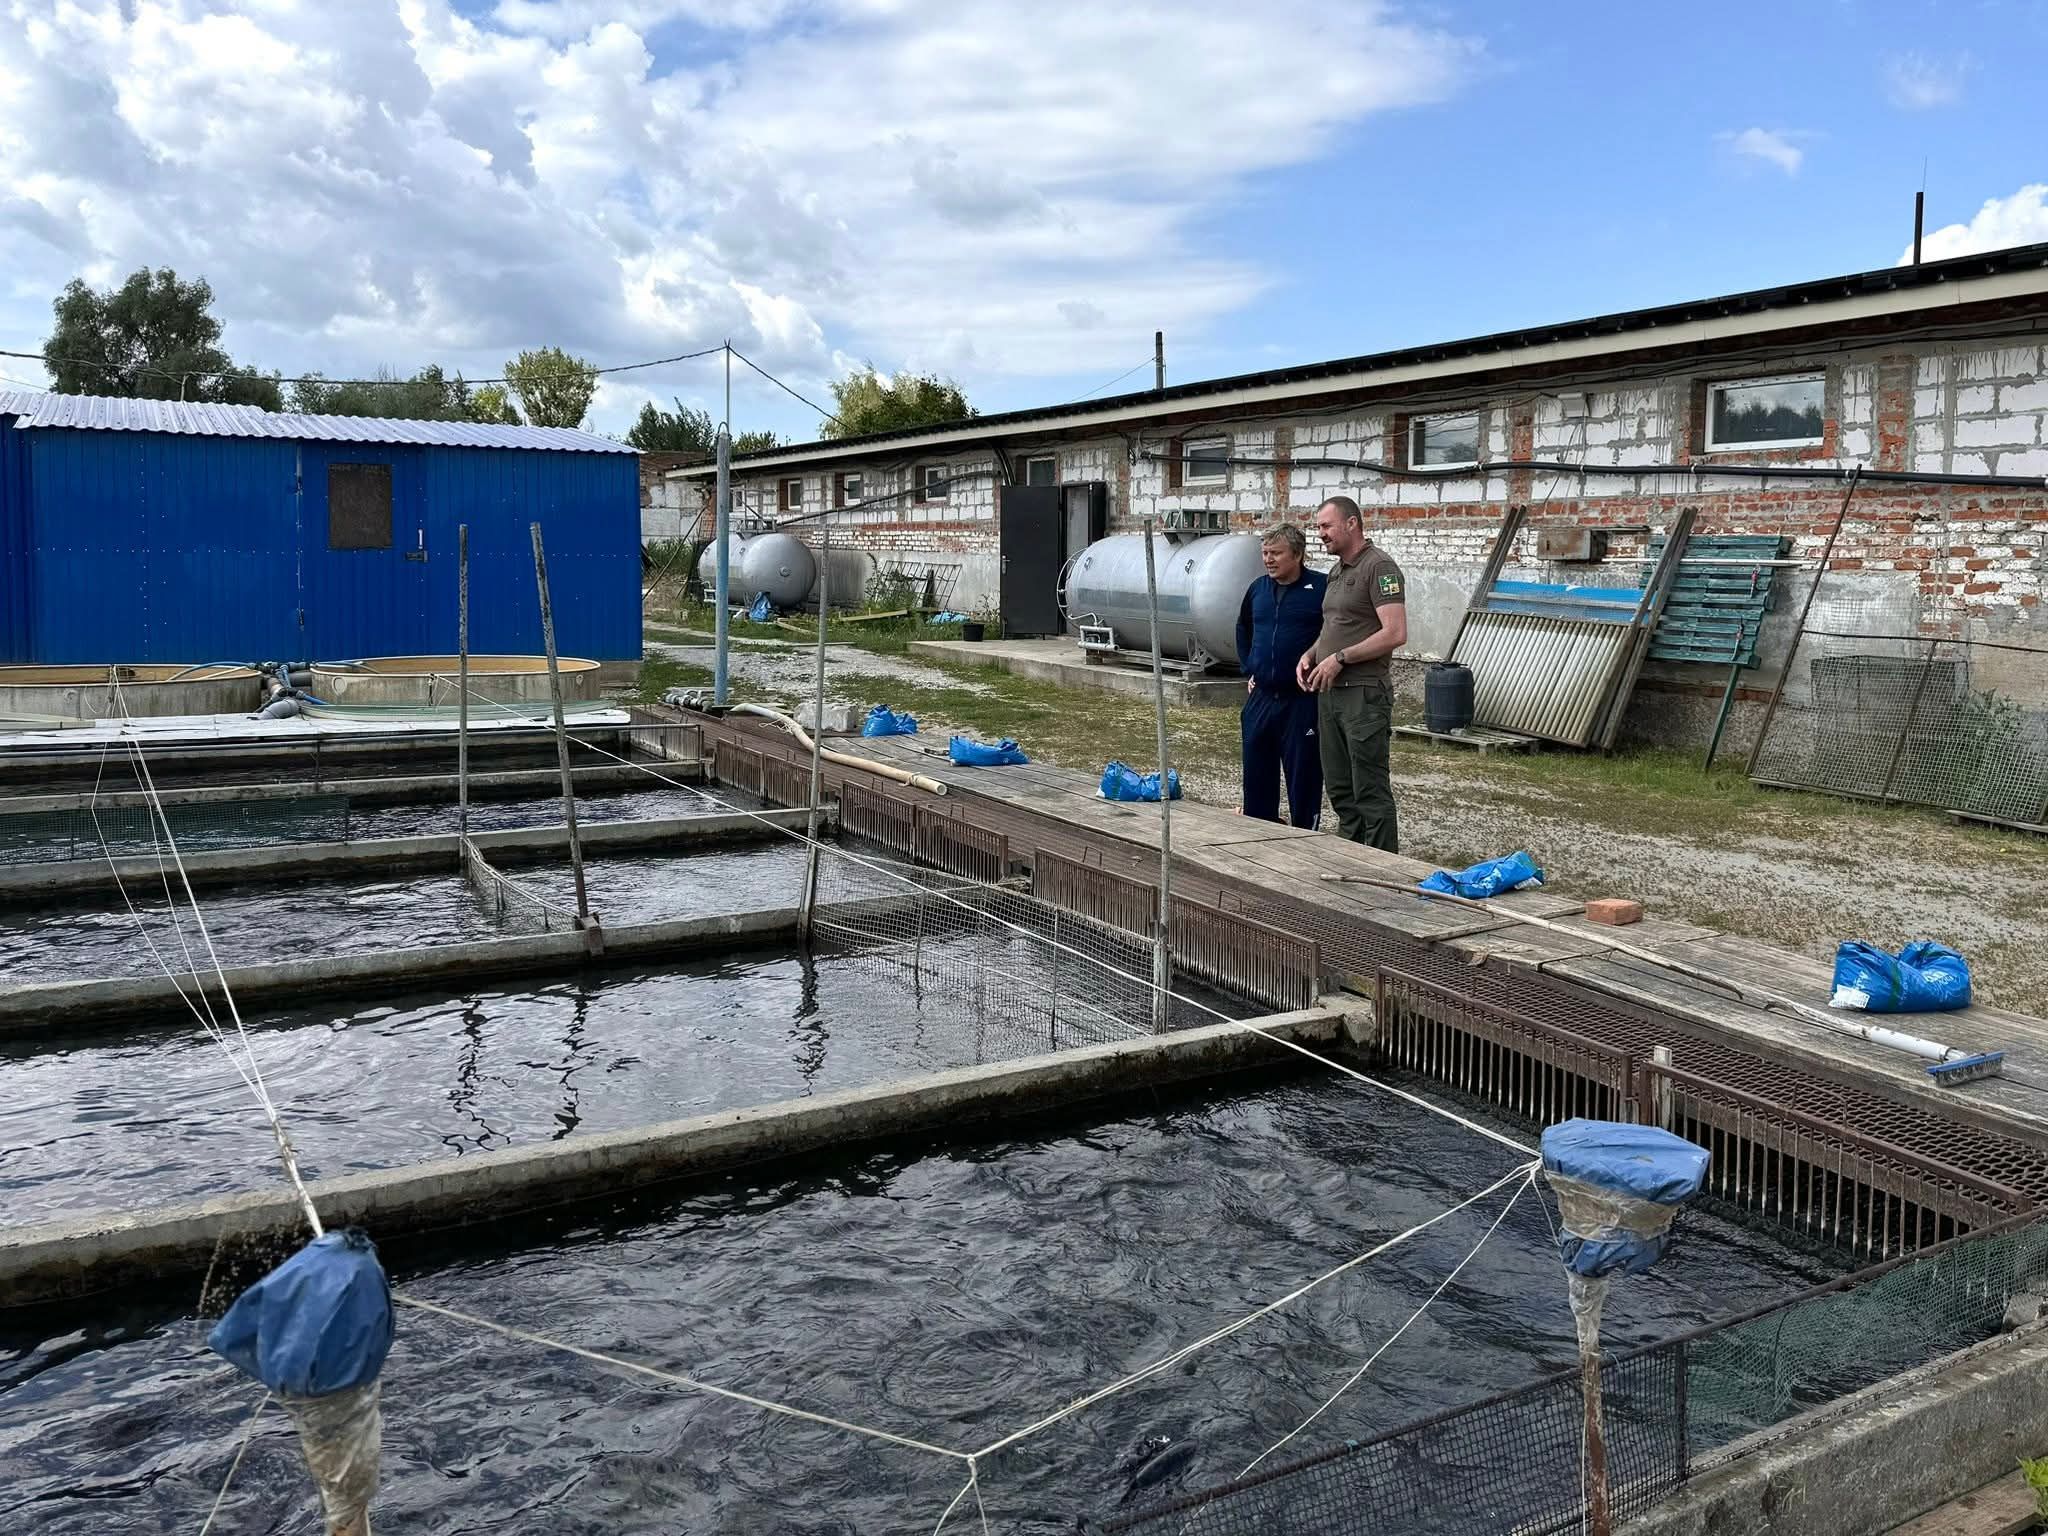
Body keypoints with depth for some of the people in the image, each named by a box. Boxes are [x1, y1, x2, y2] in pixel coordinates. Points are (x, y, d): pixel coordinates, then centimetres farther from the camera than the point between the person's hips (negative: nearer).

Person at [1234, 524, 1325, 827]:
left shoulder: (1321, 588, -11)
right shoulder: (1258, 589, 9)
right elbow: (1243, 630, 25)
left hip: (1302, 700, -6)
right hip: (1261, 697, 6)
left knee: (1303, 775, 2)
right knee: (1256, 774, 12)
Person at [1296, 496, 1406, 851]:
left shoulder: (1379, 566, -11)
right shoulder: (1337, 572, 18)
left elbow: (1395, 634, -19)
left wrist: (1340, 657, -18)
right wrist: (1310, 654, 8)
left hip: (1364, 693, -9)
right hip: (1329, 692, 9)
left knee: (1370, 792, -6)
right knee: (1340, 789, 13)